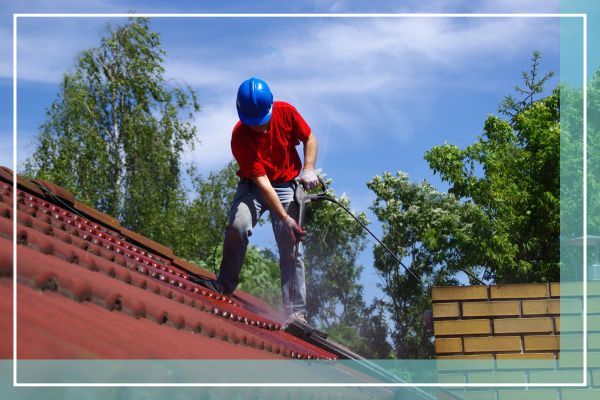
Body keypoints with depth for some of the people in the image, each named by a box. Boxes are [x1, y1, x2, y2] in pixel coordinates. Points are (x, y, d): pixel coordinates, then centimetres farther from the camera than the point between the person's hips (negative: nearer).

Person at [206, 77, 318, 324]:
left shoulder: (286, 112, -16)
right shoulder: (240, 138, -24)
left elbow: (309, 139, 3)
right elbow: (261, 181, -27)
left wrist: (308, 170, -13)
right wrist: (285, 218, -32)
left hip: (287, 186, 2)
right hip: (254, 186, -2)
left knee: (292, 249, -8)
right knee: (237, 226, -30)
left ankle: (296, 313, -5)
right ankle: (224, 286, -11)